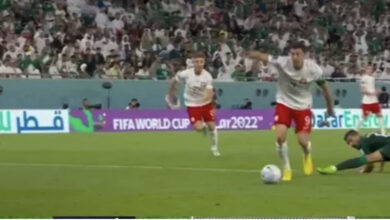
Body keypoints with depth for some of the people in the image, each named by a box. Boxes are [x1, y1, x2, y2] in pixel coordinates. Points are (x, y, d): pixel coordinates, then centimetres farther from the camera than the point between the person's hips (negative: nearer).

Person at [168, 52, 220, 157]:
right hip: (192, 105, -1)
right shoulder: (186, 74, -20)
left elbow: (209, 93, -24)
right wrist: (171, 93, 13)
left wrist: (208, 97, -48)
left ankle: (214, 148, 26)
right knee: (198, 128, -16)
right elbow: (174, 81, 0)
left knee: (212, 126, -1)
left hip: (206, 104, 1)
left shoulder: (207, 76, -18)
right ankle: (203, 126, 27)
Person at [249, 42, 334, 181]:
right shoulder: (282, 62, -24)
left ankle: (307, 156, 33)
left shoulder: (313, 69, -19)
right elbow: (263, 57, -42)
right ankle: (286, 169, 5)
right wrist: (252, 54, -64)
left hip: (303, 106, 0)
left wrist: (329, 108, 9)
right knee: (280, 136, -17)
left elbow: (324, 87, -1)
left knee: (303, 141, -7)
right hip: (284, 103, 0)